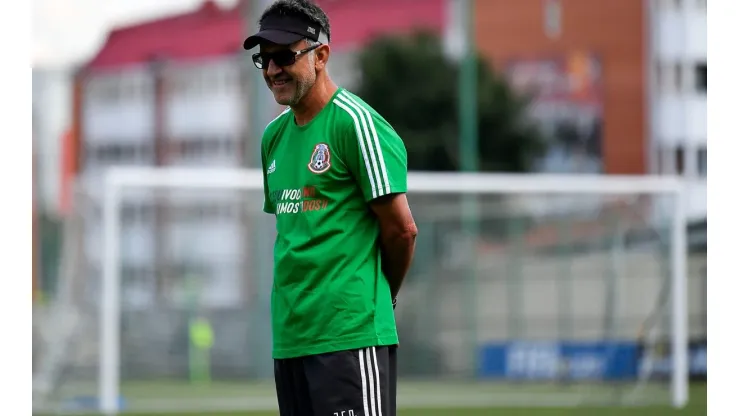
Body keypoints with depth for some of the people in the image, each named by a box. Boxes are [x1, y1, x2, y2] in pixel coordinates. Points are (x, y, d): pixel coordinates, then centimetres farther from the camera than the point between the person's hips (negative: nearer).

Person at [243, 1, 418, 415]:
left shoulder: (355, 123, -9)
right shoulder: (274, 135, 16)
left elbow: (401, 229, -8)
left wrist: (377, 298, 5)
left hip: (351, 335, -8)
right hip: (288, 336, 8)